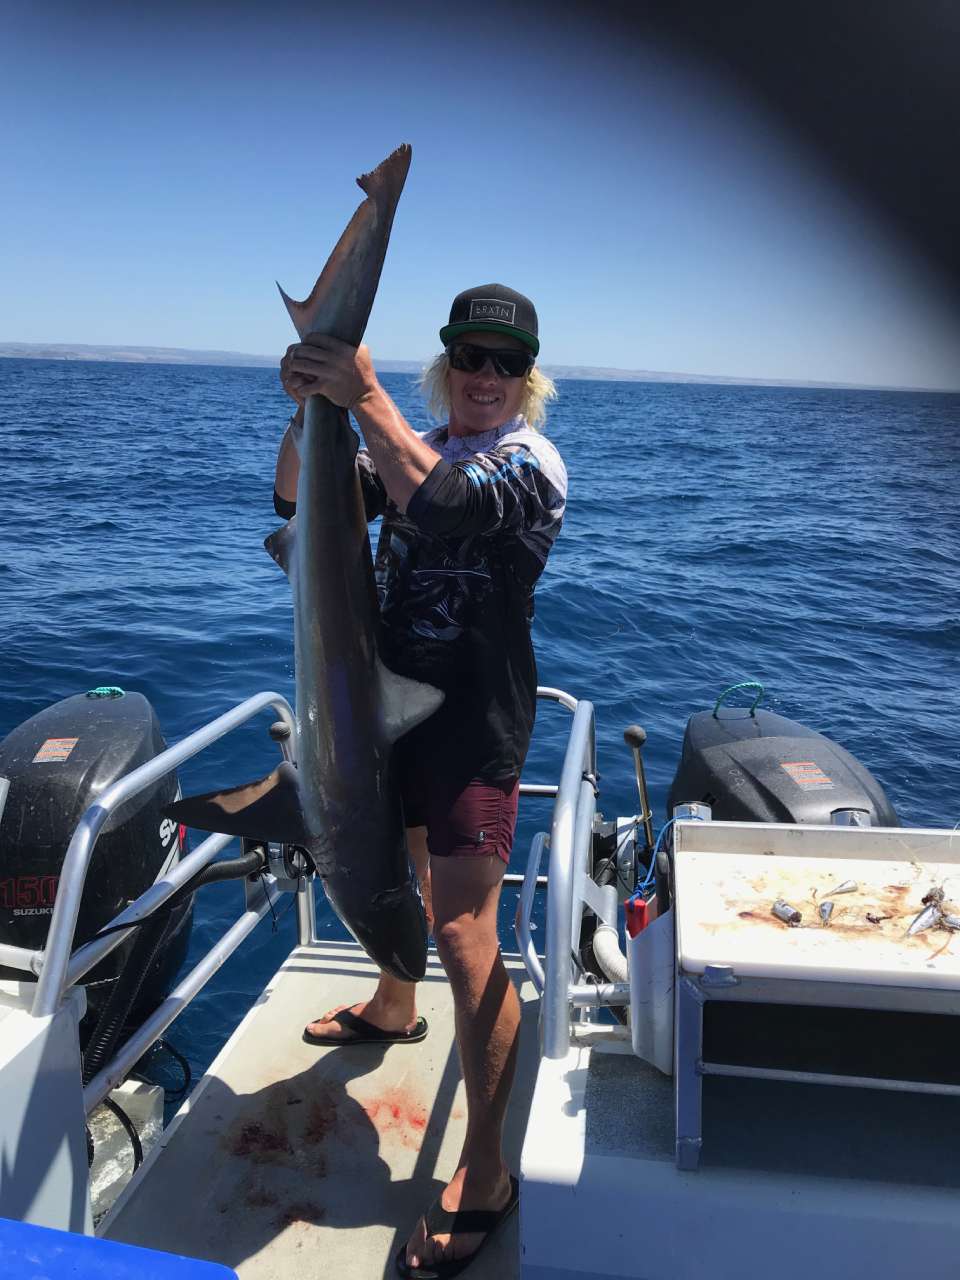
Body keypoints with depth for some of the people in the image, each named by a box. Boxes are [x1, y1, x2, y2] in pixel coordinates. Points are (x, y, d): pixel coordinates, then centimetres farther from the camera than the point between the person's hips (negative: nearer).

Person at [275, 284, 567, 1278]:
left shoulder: (530, 462, -11)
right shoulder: (415, 448, 10)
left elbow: (443, 507, -33)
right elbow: (299, 501, 3)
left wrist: (364, 398, -35)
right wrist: (309, 407, -14)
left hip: (477, 717, -8)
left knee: (465, 936, -9)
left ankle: (485, 1175, 5)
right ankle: (394, 1007, 56)